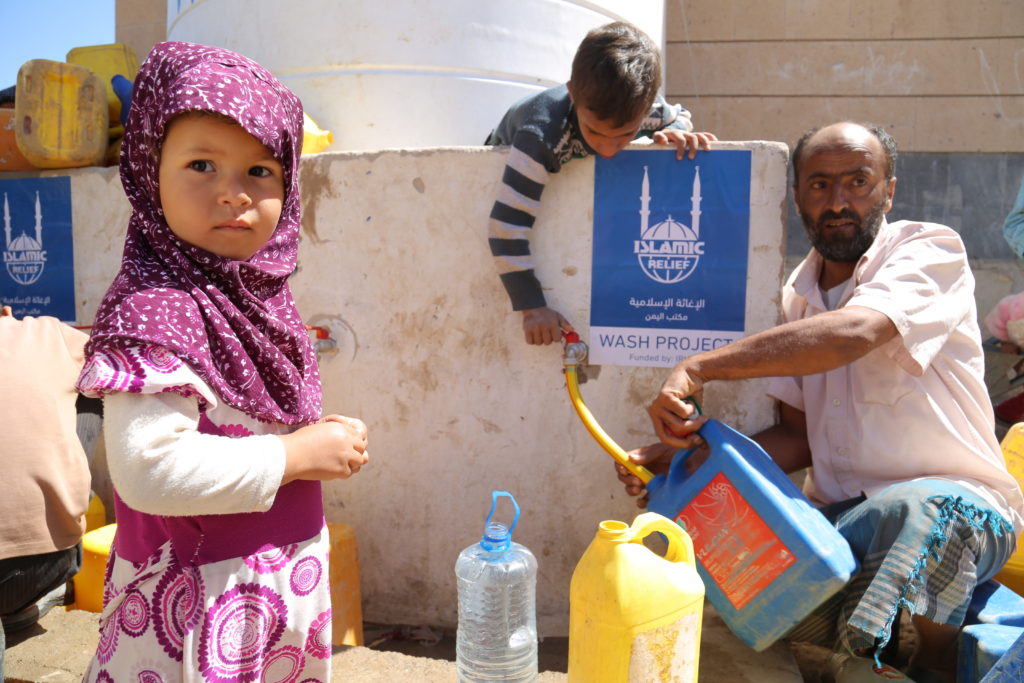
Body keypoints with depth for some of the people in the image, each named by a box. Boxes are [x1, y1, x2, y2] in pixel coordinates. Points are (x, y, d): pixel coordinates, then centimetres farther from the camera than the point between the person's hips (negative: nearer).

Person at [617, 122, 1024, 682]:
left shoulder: (930, 250, -8)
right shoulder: (797, 294, 9)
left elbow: (853, 332, -33)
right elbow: (797, 436, 7)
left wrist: (699, 367, -32)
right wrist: (691, 454, -8)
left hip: (956, 498, -5)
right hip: (841, 512, 6)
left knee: (919, 509, -40)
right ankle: (866, 638, 4)